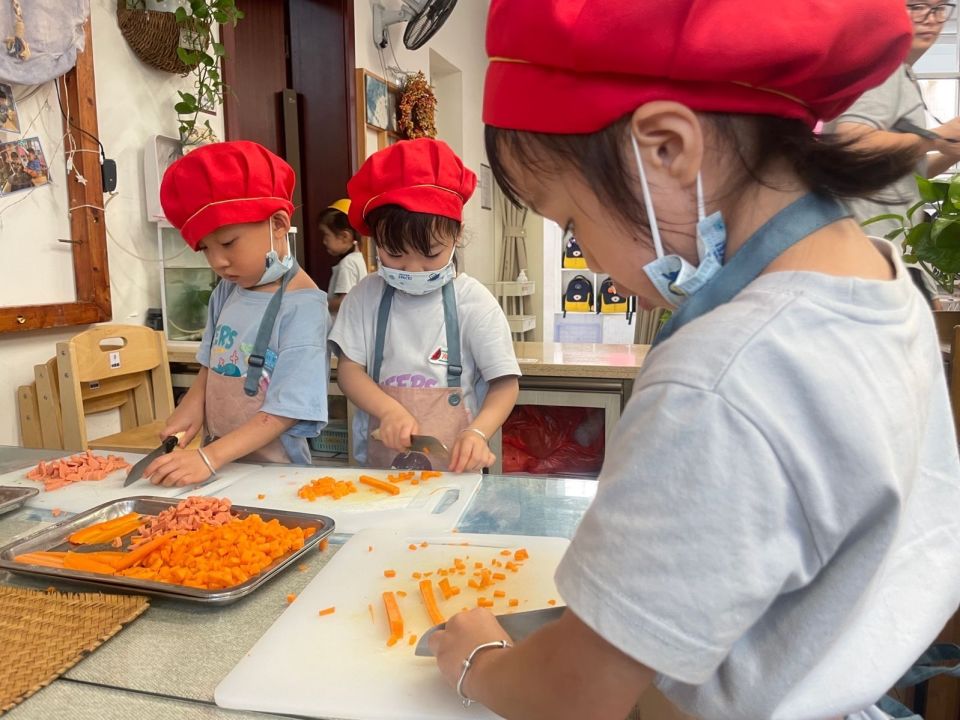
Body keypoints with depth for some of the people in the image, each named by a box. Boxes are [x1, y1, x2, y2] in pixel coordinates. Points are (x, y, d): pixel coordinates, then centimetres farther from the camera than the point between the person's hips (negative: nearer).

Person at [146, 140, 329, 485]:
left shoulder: (302, 306, -16)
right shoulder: (226, 291, 4)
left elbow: (286, 411, -18)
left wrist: (209, 457, -22)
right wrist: (193, 404, -1)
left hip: (273, 469, -3)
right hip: (222, 461, 4)